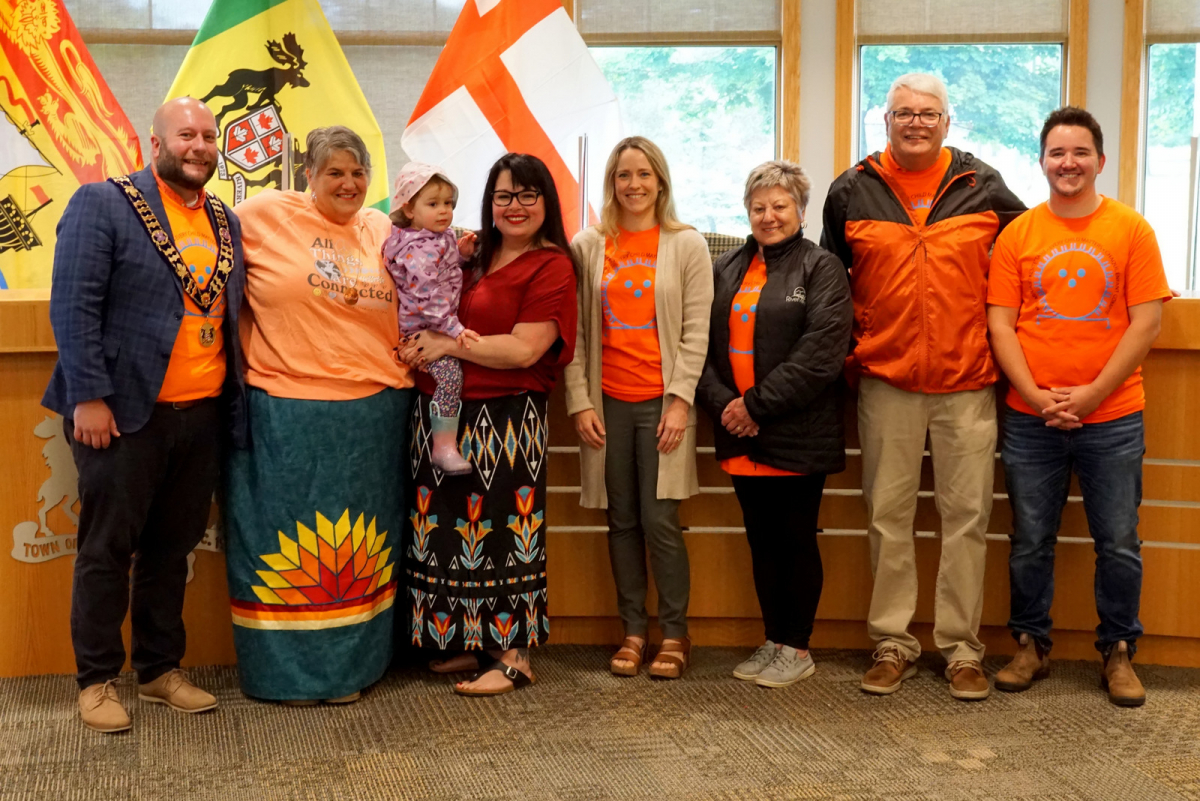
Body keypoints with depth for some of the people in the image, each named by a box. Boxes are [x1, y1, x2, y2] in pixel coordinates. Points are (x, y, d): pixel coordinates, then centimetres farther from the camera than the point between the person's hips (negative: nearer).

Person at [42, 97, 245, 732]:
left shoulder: (225, 222, 14)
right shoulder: (101, 204, -4)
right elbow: (73, 306, -10)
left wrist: (233, 404, 11)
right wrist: (89, 396, -17)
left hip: (203, 415, 6)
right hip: (125, 414, -5)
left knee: (173, 548, 13)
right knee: (107, 549, 3)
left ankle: (160, 670, 25)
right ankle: (96, 681, 16)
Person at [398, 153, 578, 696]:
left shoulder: (551, 266, -7)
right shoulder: (474, 259, 15)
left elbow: (524, 349, -16)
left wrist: (448, 344, -13)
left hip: (506, 420, -7)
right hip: (444, 416, 7)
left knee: (501, 533, -2)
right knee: (452, 532, 11)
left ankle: (513, 657, 9)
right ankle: (474, 644, 24)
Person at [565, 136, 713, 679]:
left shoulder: (687, 244, 3)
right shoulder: (588, 246, 8)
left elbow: (696, 331, -1)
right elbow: (576, 331, 6)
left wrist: (681, 400, -9)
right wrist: (580, 402, -2)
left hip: (662, 400, -2)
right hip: (608, 401, 2)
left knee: (659, 520, -6)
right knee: (622, 521, 7)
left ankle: (674, 633, 9)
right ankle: (633, 630, 19)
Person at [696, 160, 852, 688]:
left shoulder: (821, 269, -3)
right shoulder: (726, 270, 14)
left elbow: (822, 353, -15)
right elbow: (703, 343, 7)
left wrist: (757, 405, -16)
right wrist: (722, 403, -9)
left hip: (797, 436, -5)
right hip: (740, 435, 5)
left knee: (797, 540, 4)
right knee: (761, 540, 13)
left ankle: (797, 648, 16)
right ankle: (774, 642, 25)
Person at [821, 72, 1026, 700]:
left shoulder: (983, 187, 4)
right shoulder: (852, 192, 6)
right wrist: (847, 352, 11)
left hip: (967, 380, 0)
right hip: (886, 380, 1)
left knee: (967, 515, 2)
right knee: (887, 517, 5)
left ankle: (962, 648, 14)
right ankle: (893, 644, 17)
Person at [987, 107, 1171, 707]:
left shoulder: (1131, 230, 1)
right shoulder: (1018, 234, 3)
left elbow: (1146, 322, -4)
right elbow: (1000, 325, 0)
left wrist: (1092, 394, -11)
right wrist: (1038, 398, -11)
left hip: (1113, 419, -1)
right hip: (1031, 420, 1)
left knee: (1119, 544, 7)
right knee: (1030, 541, 9)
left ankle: (1118, 652, 24)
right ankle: (1031, 645, 25)